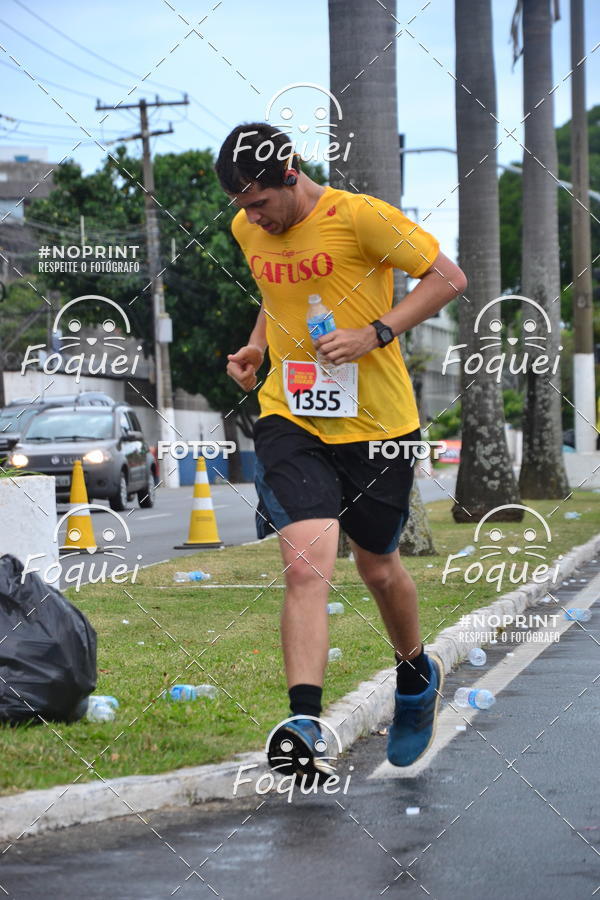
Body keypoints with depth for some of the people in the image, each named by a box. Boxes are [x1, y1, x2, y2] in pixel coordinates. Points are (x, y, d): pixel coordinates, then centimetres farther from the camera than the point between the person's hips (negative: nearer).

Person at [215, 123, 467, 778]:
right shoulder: (247, 230, 5)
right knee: (306, 564, -18)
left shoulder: (359, 215, -13)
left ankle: (417, 673, 44)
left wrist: (377, 333, -18)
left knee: (376, 567, 13)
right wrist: (256, 345, 6)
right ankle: (304, 728, -24)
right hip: (291, 421, 2)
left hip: (377, 424, -2)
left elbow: (448, 278, -8)